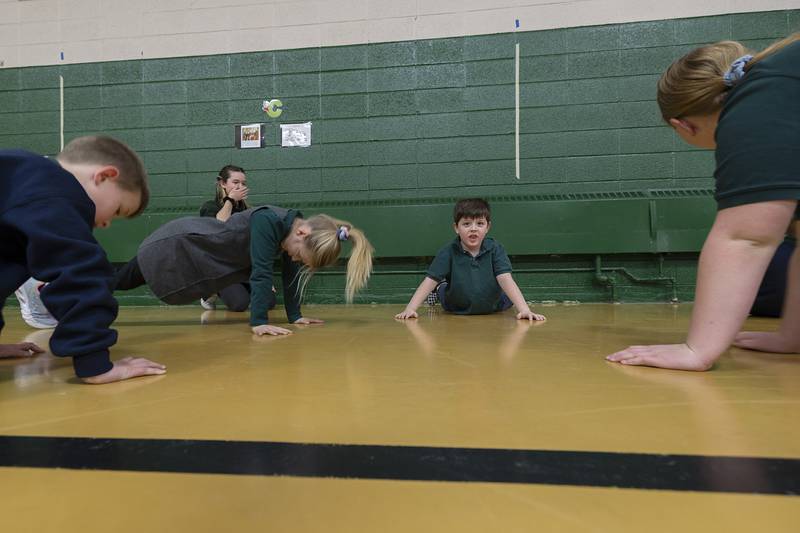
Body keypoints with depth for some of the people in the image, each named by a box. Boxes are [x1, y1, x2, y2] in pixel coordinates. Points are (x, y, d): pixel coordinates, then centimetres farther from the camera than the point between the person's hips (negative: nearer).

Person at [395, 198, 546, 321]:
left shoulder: (495, 249, -19)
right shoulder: (448, 252, -20)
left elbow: (506, 280, -27)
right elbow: (429, 281, -22)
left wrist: (524, 310, -40)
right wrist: (410, 309, -34)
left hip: (493, 309, 0)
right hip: (456, 311, 0)